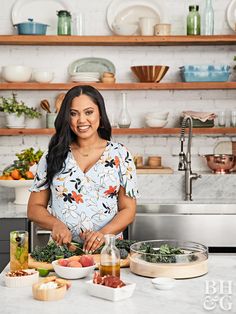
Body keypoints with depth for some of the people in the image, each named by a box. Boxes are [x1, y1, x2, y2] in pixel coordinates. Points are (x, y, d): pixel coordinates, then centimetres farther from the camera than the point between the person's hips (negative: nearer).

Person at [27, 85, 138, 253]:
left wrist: (103, 233, -14)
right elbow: (35, 208, 10)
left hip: (107, 248, 0)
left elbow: (128, 210, 4)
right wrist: (56, 224, -10)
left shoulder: (120, 154, 5)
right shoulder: (53, 155, 8)